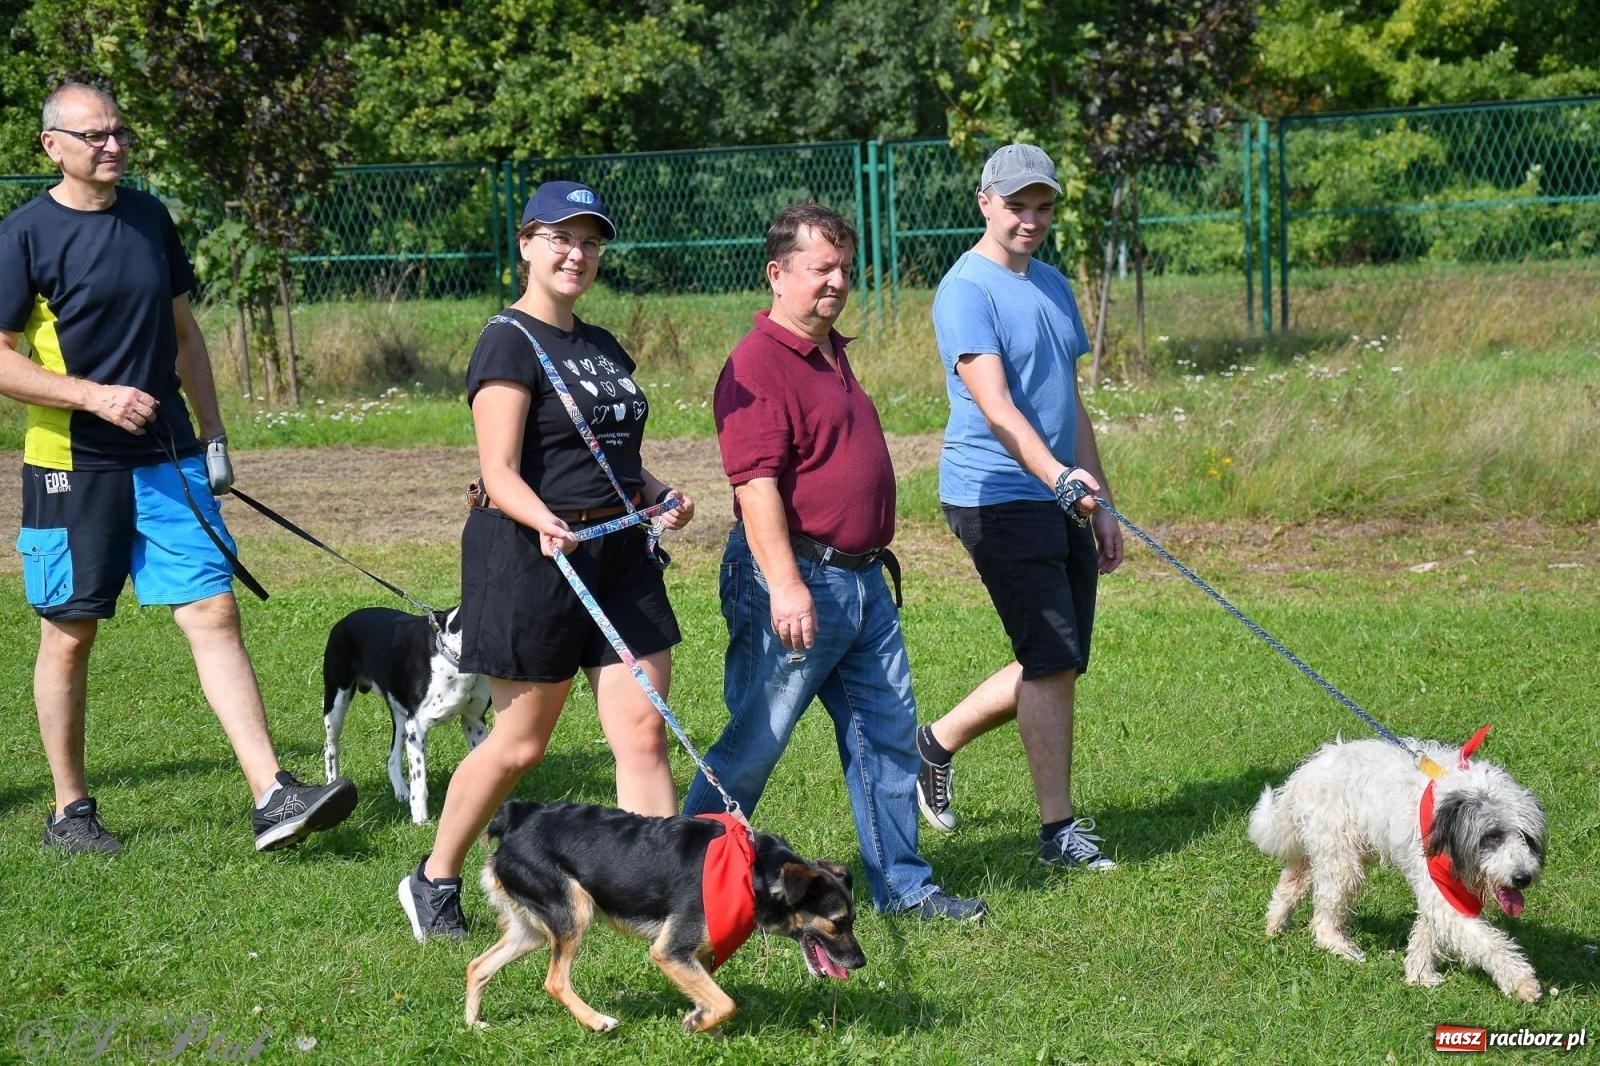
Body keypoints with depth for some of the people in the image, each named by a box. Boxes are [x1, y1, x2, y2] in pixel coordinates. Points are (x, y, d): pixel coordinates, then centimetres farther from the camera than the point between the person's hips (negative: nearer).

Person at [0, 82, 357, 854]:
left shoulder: (150, 218, 10)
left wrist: (212, 432, 13)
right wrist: (94, 395, -18)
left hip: (168, 458, 4)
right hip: (73, 466, -4)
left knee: (214, 616, -5)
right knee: (68, 637, 5)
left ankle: (272, 797, -10)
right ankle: (69, 813, 18)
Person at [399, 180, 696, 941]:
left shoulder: (604, 349, 16)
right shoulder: (510, 344, -9)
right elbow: (499, 471, -18)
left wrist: (659, 495, 7)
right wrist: (547, 524, -36)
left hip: (619, 554, 7)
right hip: (530, 557, -7)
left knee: (643, 734, -2)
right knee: (520, 743, 4)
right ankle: (433, 880, 23)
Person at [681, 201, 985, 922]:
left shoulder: (832, 355, 17)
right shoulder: (759, 364, -15)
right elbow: (755, 483, -24)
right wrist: (785, 586, -30)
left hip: (863, 581, 9)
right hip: (797, 580, -9)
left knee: (888, 734, 10)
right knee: (751, 746, -2)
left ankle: (901, 885, 18)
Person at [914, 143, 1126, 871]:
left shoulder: (1051, 284, 16)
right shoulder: (967, 290, -11)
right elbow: (995, 405, -23)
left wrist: (1101, 502, 18)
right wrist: (1057, 475, -36)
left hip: (1061, 502, 9)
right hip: (996, 497, -8)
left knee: (1057, 664, 10)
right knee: (1053, 661, -9)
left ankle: (938, 743, 28)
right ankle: (1058, 830, -1)